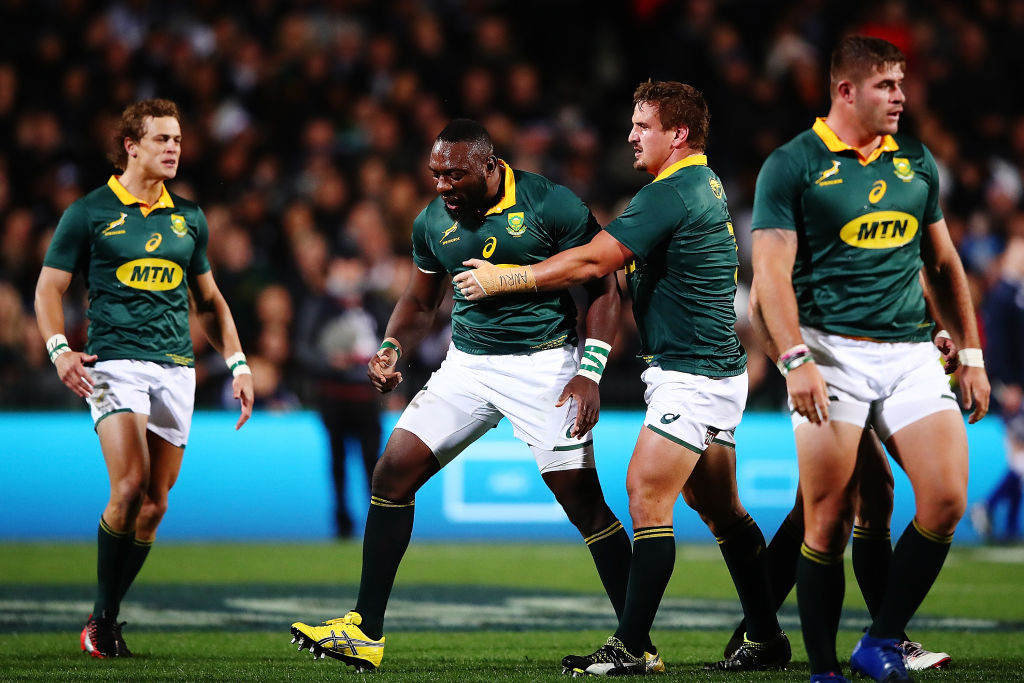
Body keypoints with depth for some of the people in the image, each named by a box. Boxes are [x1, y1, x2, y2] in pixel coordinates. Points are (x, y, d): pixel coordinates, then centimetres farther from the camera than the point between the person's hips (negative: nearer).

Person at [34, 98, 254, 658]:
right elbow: (49, 287, 3)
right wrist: (59, 349, -14)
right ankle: (100, 619, -5)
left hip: (176, 369, 5)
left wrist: (237, 363, 13)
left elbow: (209, 300, 23)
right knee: (130, 487, -20)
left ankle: (108, 618, 14)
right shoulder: (89, 213, 2)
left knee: (154, 506, 1)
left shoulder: (188, 218, 15)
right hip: (114, 362, -5)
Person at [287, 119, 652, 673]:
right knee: (392, 474, -5)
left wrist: (589, 374, -17)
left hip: (543, 362, -5)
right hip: (467, 363, 5)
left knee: (583, 500, -12)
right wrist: (391, 348, -3)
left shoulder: (551, 206, -13)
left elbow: (602, 289, -8)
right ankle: (365, 632, 1)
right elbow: (420, 302, 18)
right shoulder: (433, 222, 3)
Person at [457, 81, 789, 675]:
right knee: (720, 508, 13)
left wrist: (502, 279, -9)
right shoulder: (705, 186, 14)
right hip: (713, 370, 10)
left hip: (693, 375, -10)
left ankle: (630, 648, -13)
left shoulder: (672, 194, -17)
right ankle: (766, 638, 18)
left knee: (647, 494, -12)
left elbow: (590, 263, -18)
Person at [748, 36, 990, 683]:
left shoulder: (916, 161, 15)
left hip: (911, 353, 4)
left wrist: (971, 353, 18)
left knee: (947, 500, -12)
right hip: (832, 350, -4)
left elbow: (944, 263, 23)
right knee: (829, 523, -6)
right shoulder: (792, 166, -1)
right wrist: (796, 359, -20)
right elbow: (772, 272, -8)